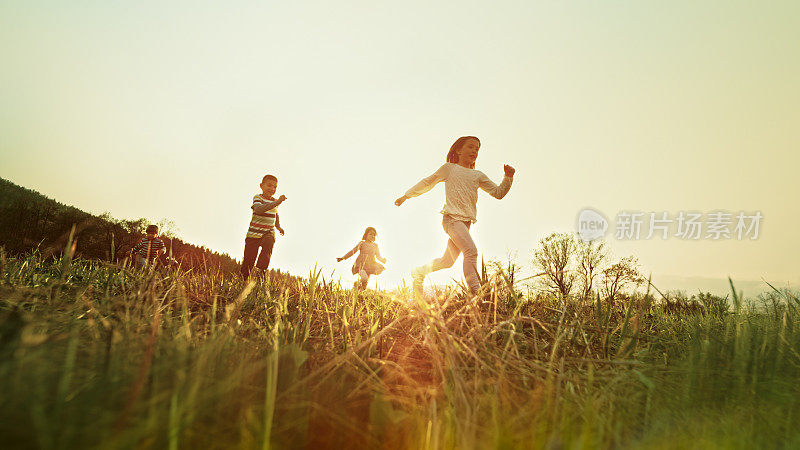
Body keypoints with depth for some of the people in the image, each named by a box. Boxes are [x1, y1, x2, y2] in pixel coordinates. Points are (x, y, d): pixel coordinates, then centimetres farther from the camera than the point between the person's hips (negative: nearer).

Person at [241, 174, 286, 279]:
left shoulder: (274, 201, 8)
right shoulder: (257, 198, -10)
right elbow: (259, 209, -35)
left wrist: (278, 226, 21)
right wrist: (277, 202, -42)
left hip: (269, 232, 3)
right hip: (254, 234, -3)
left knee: (269, 242, -33)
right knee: (248, 261, 0)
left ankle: (260, 269, -30)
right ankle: (243, 279, 24)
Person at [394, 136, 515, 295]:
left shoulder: (478, 175, 19)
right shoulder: (449, 168, 8)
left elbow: (498, 193, 15)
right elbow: (427, 183, 17)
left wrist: (508, 178, -2)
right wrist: (406, 196, 21)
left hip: (466, 221, 6)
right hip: (452, 217, -6)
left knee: (448, 261, 12)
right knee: (471, 251, -26)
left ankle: (418, 272, 35)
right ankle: (475, 290, -27)